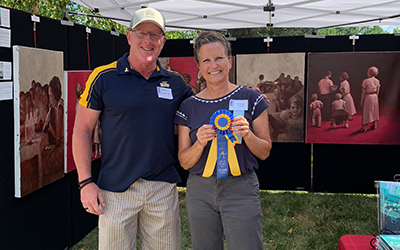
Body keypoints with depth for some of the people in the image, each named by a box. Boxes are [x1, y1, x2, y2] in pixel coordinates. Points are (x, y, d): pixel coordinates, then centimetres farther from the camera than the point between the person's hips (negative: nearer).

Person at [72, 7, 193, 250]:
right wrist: (86, 182, -8)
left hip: (163, 187, 3)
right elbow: (82, 129, -2)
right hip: (116, 189, -3)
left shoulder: (175, 83, 6)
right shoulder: (104, 77, -4)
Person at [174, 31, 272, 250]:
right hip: (200, 191, 2)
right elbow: (184, 162, 4)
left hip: (241, 189, -2)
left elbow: (264, 152, 3)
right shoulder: (189, 107, 3)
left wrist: (247, 134, -17)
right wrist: (200, 144, -16)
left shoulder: (251, 99, -1)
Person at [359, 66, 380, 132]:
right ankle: (375, 125, 25)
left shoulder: (365, 81, -16)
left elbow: (363, 92, -13)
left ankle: (364, 127, 5)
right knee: (374, 111, 16)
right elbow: (377, 91, 7)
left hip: (368, 97, -6)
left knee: (366, 112, 1)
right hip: (375, 97, 6)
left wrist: (362, 101, -5)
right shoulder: (377, 81, 1)